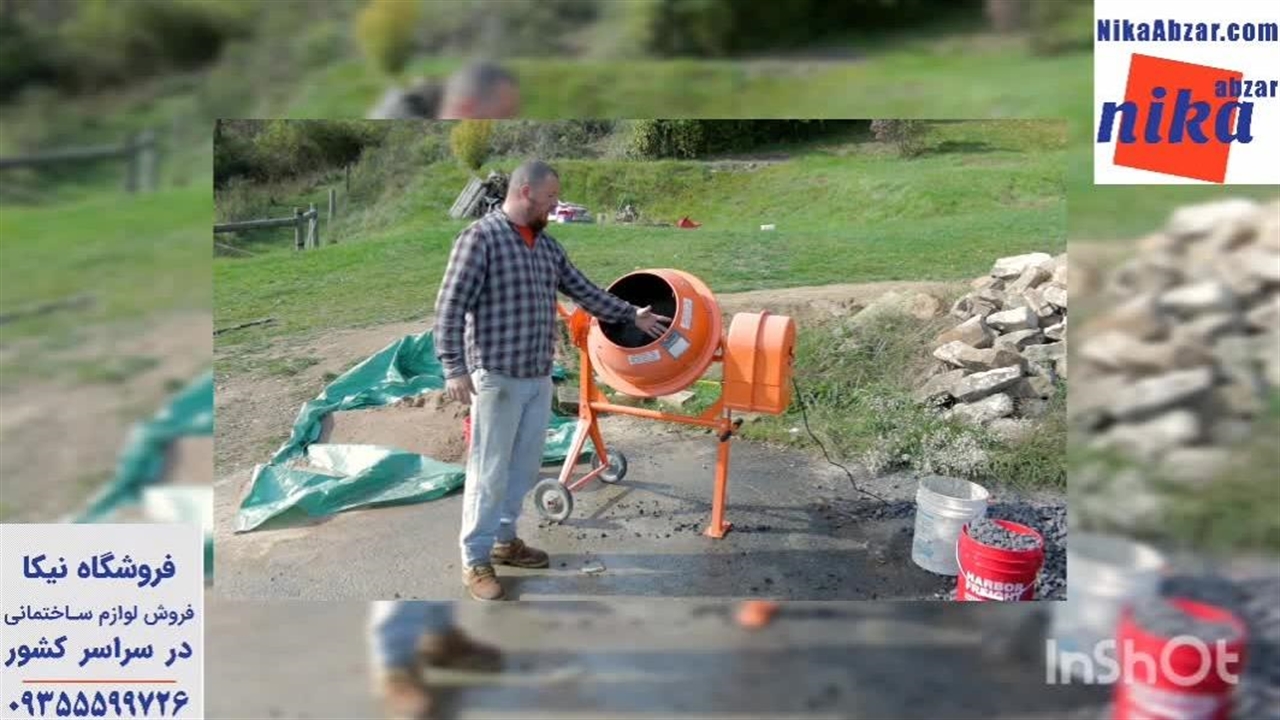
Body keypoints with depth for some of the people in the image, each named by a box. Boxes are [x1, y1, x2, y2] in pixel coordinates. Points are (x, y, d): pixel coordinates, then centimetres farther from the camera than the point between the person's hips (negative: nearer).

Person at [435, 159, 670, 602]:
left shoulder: (548, 246, 12)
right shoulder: (480, 237, -11)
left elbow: (583, 291, 20)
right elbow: (450, 307, -14)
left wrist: (632, 316, 19)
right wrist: (454, 368, -20)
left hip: (539, 379, 8)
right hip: (497, 378, -7)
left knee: (525, 467, 16)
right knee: (489, 472, 0)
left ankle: (504, 540, 32)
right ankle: (475, 560, 12)